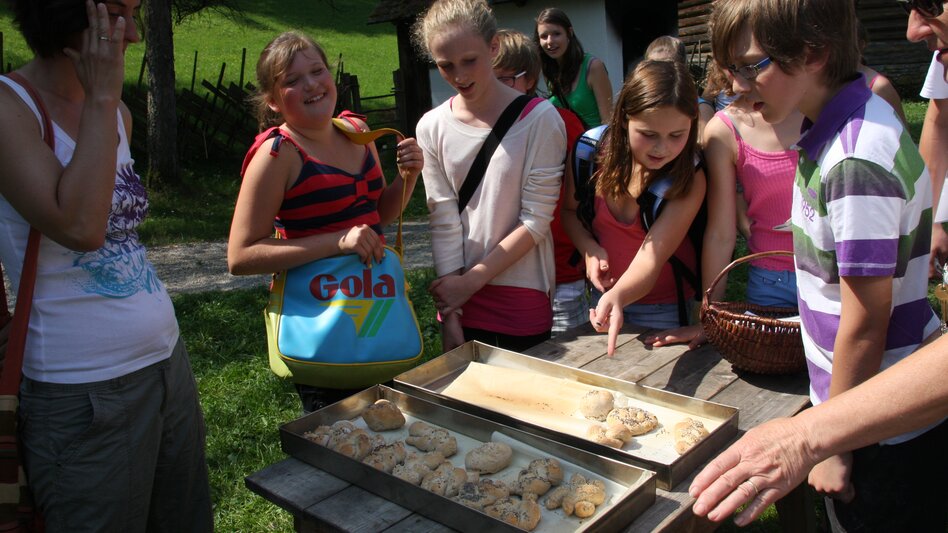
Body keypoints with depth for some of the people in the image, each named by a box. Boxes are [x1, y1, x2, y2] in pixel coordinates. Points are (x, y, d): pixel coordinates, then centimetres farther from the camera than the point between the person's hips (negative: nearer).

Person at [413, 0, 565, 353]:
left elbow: (536, 221, -11)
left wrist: (470, 281, -12)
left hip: (524, 301, -2)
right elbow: (444, 224, -5)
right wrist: (450, 316, -8)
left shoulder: (539, 119, -10)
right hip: (461, 300, 3)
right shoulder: (432, 128, -2)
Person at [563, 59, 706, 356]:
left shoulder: (689, 179, -23)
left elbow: (651, 259, -31)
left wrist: (618, 296, -51)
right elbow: (569, 210, 2)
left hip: (665, 311, -3)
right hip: (603, 298, 3)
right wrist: (589, 248, -18)